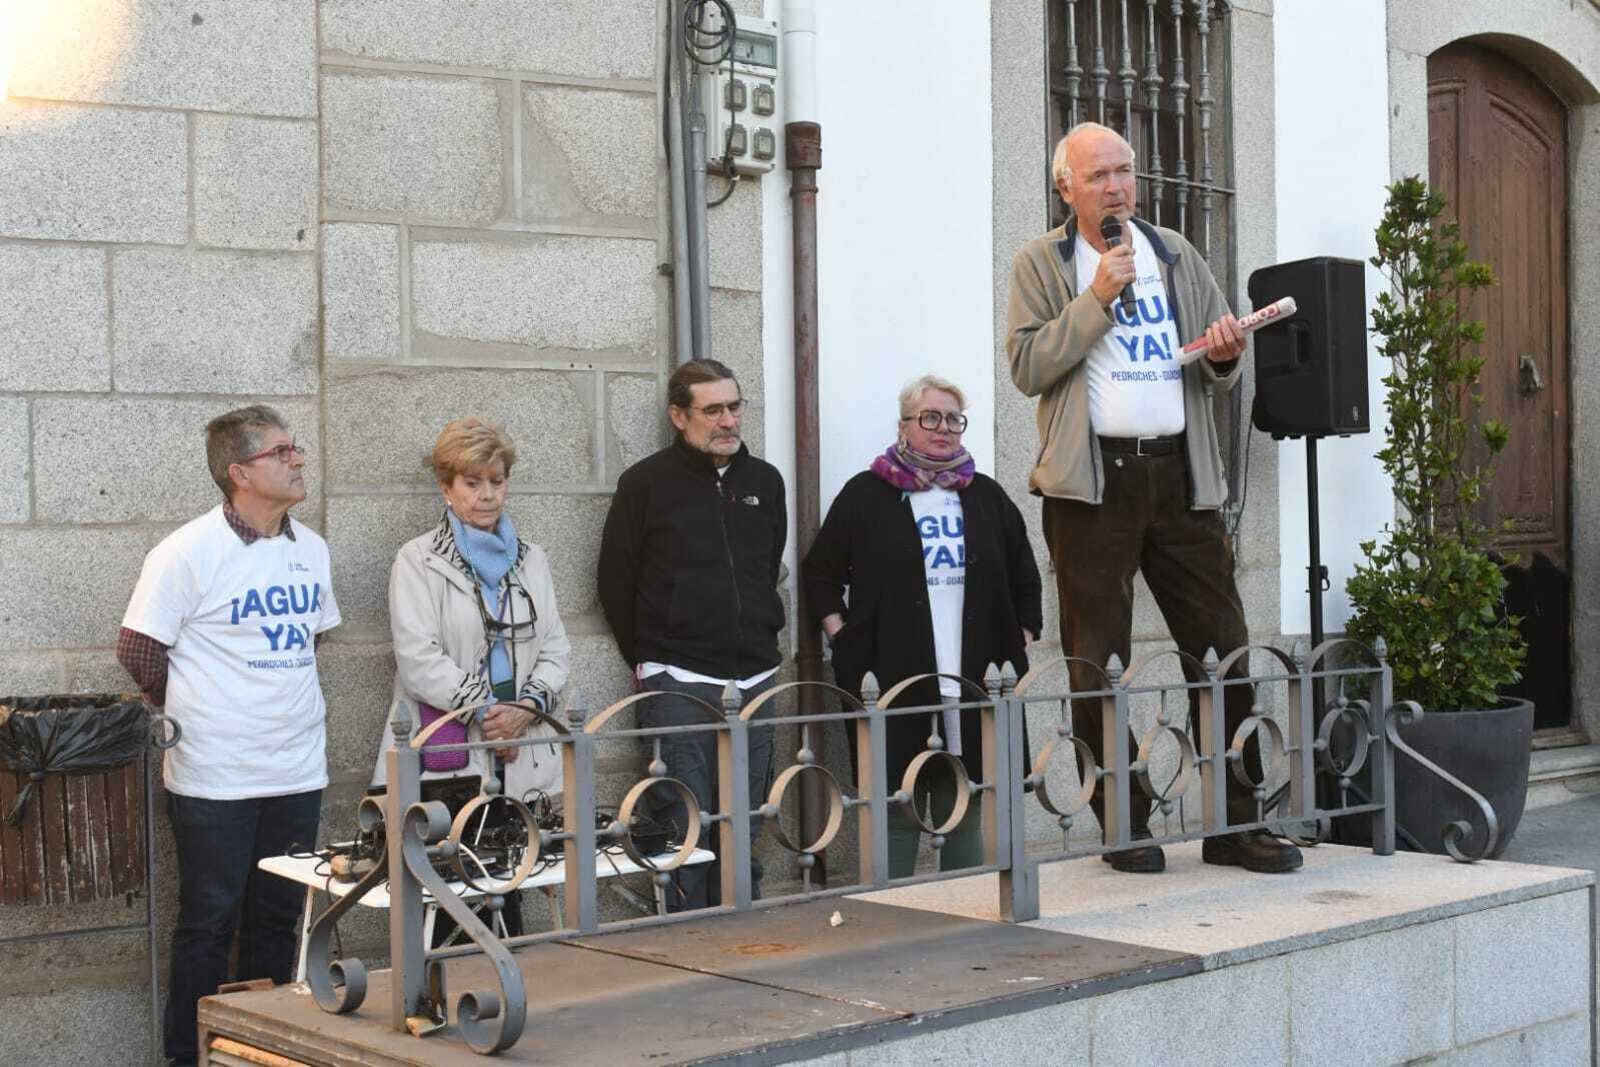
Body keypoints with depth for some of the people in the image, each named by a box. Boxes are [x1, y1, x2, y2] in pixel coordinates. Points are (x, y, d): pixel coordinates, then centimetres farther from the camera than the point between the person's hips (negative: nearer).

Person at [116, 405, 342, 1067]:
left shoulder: (310, 549, 7)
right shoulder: (189, 553, -12)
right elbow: (137, 650, -7)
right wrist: (194, 716, 2)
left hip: (297, 772, 6)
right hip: (215, 781, -5)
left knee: (276, 920, 13)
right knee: (208, 924, 4)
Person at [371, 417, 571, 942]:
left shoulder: (531, 559, 15)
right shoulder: (418, 560, 0)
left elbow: (556, 648, 10)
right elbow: (419, 659, -10)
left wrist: (527, 707, -8)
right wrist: (485, 709, -14)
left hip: (519, 759, 4)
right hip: (447, 761, -4)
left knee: (506, 901, 7)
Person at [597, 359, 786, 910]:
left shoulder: (765, 482, 10)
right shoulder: (647, 483, -4)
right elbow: (616, 581, 1)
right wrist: (648, 661, 3)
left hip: (753, 680, 5)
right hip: (679, 686, -5)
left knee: (745, 836, 11)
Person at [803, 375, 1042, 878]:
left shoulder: (987, 496, 14)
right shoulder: (867, 494, 4)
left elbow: (1024, 580, 21)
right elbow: (820, 572, 8)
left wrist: (1020, 646, 13)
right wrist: (842, 639, 0)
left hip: (974, 685, 3)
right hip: (895, 681, -3)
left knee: (966, 812, 7)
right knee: (898, 813, -2)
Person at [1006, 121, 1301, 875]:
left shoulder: (1177, 255, 16)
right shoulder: (1040, 264, 5)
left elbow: (1220, 374, 19)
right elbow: (1028, 368, -7)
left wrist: (1225, 356, -4)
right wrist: (1098, 296, -12)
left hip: (1180, 471, 4)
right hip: (1093, 479, -3)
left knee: (1222, 645, 1)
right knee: (1099, 661, -1)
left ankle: (1235, 824, 9)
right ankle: (1124, 826, 9)